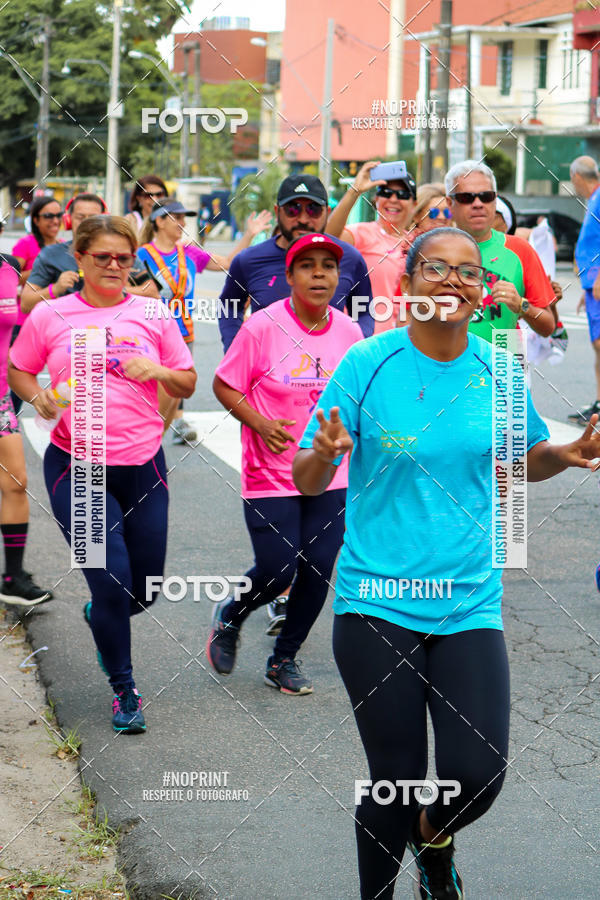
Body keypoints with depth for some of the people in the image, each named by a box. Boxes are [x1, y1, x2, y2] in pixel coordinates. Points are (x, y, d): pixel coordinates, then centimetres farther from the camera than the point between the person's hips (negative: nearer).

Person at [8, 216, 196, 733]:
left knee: (145, 588, 9)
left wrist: (158, 371, -11)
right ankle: (123, 690, 9)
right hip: (76, 467, -2)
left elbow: (188, 385, 10)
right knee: (112, 580, -10)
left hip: (142, 466, 3)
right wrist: (38, 398, -8)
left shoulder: (152, 315, 4)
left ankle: (101, 615, 45)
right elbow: (18, 371, 12)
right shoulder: (49, 316, 1)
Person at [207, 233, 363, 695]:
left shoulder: (349, 332, 2)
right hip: (270, 473, -4)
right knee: (277, 570, -7)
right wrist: (260, 423, -19)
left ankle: (285, 658, 24)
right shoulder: (262, 327, -12)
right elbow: (224, 385, -6)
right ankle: (229, 617, 26)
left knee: (318, 571, 4)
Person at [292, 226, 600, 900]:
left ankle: (435, 840, 27)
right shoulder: (367, 364, -6)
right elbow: (305, 482, -4)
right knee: (394, 779, 1)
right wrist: (328, 454, -26)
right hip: (376, 603, -2)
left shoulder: (499, 372, 2)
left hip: (469, 604, 2)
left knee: (478, 774, -8)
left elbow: (524, 460, 19)